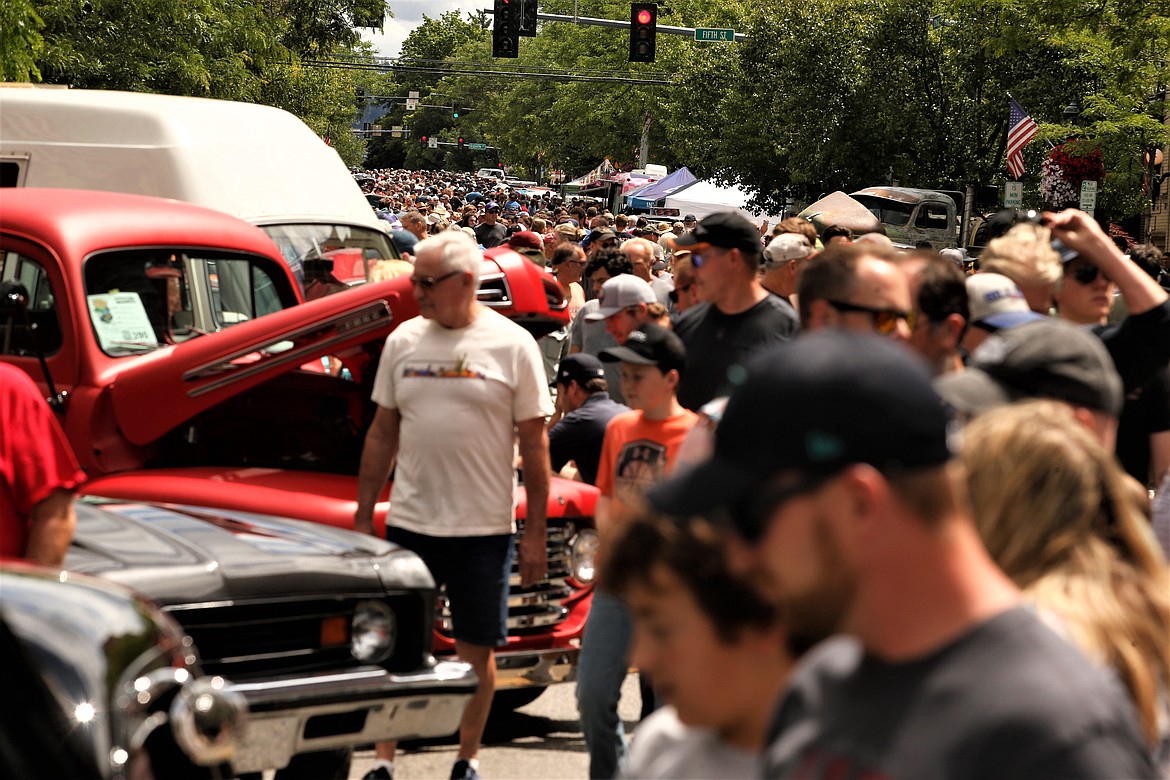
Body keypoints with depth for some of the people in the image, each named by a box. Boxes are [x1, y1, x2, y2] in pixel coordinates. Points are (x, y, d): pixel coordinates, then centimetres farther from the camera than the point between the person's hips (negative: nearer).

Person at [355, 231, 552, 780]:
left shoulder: (512, 345, -3)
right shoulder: (404, 340, 5)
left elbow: (534, 442, -1)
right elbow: (383, 432, 11)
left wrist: (535, 533, -4)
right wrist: (362, 518, 9)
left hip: (483, 528, -2)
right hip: (409, 523, 2)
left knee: (476, 650, 7)